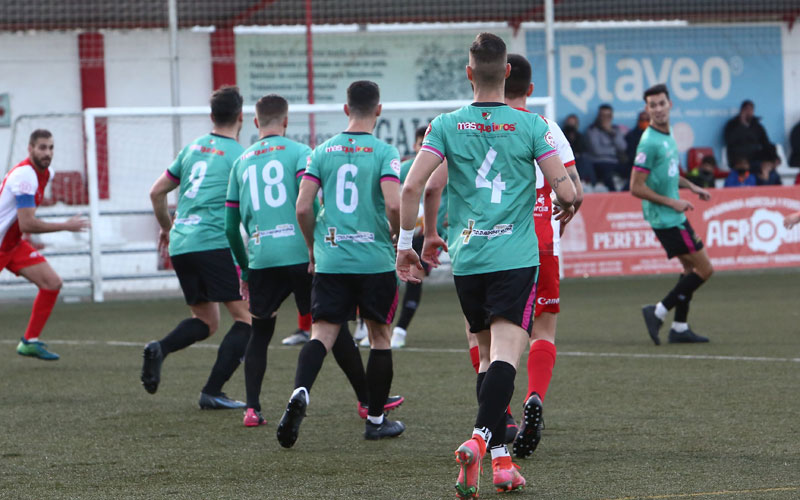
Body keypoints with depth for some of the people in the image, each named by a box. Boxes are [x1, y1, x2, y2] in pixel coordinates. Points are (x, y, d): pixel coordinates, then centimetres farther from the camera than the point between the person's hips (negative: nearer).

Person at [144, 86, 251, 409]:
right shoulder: (238, 156, -4)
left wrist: (167, 227, 34)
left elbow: (156, 192, 20)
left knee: (205, 321, 17)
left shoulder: (193, 148, 15)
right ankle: (212, 392, -10)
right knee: (246, 318, -1)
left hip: (180, 247, 7)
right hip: (214, 244, -7)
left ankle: (159, 349, -10)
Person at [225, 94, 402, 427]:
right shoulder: (298, 152, 2)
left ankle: (252, 408, 1)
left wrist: (245, 271, 26)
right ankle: (366, 400, 14)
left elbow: (230, 227, 17)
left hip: (261, 259, 3)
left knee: (260, 334, 14)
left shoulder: (241, 163, 15)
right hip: (300, 255, -3)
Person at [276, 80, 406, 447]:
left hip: (330, 261, 2)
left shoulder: (323, 151, 4)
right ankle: (376, 420, 19)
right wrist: (397, 237, 2)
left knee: (322, 333, 0)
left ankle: (300, 391, -28)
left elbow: (303, 206, -1)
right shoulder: (384, 152, -6)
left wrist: (312, 247, 14)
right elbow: (393, 204, -18)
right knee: (379, 336, 12)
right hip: (376, 261, -2)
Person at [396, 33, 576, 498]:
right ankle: (479, 438, -32)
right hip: (516, 257, -3)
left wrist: (406, 242, 6)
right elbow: (565, 190, -4)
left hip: (467, 259, 3)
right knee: (506, 354, -11)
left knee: (488, 355, 16)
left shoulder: (446, 126, 2)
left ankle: (500, 456, 16)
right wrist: (570, 204, 20)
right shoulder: (531, 125, -2)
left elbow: (412, 186, -5)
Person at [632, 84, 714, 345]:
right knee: (704, 269, -6)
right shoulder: (649, 142, -21)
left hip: (674, 216, 9)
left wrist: (691, 186, 16)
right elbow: (636, 188, -21)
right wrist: (672, 202, -18)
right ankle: (659, 312, -2)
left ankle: (680, 328, 19)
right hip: (665, 218, -9)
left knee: (691, 269, 14)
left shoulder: (667, 135, 8)